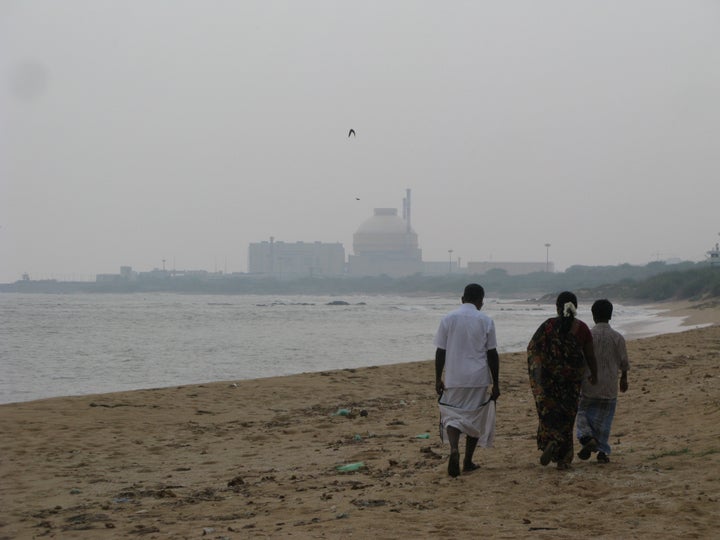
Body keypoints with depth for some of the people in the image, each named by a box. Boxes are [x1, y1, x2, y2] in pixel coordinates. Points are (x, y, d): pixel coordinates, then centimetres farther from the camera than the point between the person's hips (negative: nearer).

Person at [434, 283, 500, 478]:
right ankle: (468, 462, 17)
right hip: (479, 379, 0)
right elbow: (492, 354, -2)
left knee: (452, 416, 7)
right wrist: (495, 384, 4)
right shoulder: (486, 321, -3)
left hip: (454, 378, 0)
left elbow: (440, 352, 0)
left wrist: (438, 379, 8)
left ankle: (454, 449, -20)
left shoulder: (448, 319, 0)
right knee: (475, 419, 13)